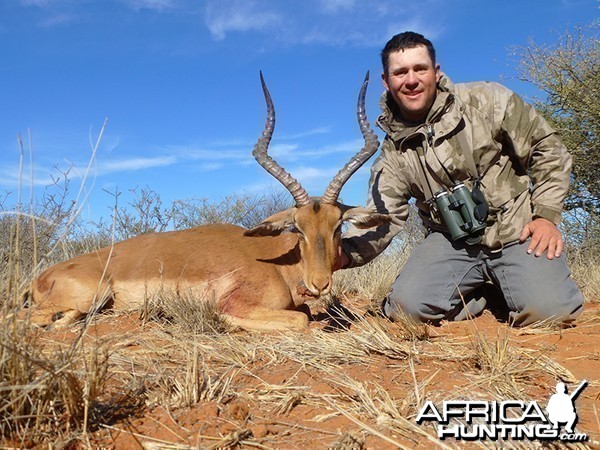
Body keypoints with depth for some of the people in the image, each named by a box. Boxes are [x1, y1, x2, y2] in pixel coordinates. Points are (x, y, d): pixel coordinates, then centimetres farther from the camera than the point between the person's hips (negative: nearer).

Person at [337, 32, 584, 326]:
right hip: (452, 242, 2)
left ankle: (508, 286, 9)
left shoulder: (487, 101, -6)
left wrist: (547, 215, -7)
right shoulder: (394, 153, 0)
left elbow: (546, 147, 1)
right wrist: (347, 253, -28)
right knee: (405, 306, -21)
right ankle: (486, 291, 6)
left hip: (517, 231, -2)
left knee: (548, 309, -27)